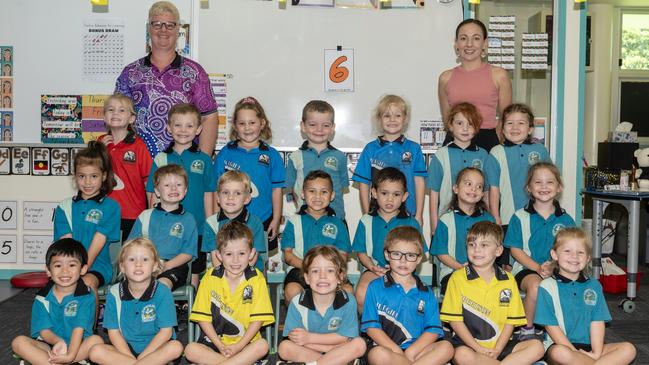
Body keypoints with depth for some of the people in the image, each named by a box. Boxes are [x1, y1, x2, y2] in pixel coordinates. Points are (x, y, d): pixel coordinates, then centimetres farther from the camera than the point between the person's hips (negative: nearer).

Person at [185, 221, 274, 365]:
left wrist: (239, 346, -16)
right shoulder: (210, 277, -3)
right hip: (214, 341, 1)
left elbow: (258, 319, -6)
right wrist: (220, 346, -13)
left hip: (245, 342, -1)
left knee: (262, 345, -29)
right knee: (191, 350, -24)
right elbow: (203, 317, -3)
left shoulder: (256, 279, -5)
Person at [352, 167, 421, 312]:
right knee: (361, 295, -27)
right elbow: (361, 252, 10)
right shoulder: (366, 221, 9)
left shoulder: (411, 223, 5)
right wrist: (373, 267, -10)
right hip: (374, 270, 1)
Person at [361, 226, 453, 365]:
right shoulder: (376, 287, 5)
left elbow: (433, 329, 3)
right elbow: (371, 326, -3)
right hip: (385, 347, -3)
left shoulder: (426, 292, 13)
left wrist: (410, 352, -12)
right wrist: (396, 351, -14)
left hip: (416, 349, 3)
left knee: (446, 347, -23)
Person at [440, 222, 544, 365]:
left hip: (499, 345, 3)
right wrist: (478, 349, -13)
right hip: (469, 344, -3)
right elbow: (455, 320, -5)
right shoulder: (458, 278, -2)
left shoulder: (508, 280, 7)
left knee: (537, 347, -16)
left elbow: (511, 321, 5)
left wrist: (497, 350, -9)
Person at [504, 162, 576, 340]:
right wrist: (538, 267, -13)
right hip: (527, 268, -2)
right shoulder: (520, 217, 3)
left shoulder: (566, 220, 9)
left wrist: (553, 267, -15)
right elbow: (515, 250, 1)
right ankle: (527, 329, -10)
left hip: (557, 271, 2)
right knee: (535, 285, -35)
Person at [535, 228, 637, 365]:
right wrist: (576, 353, -15)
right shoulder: (548, 287, -2)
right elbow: (551, 326, -7)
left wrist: (596, 353, -10)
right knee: (559, 353, -38)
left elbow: (597, 322, 4)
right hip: (561, 345, -4)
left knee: (629, 349, -16)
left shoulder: (594, 286, 12)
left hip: (589, 346, 5)